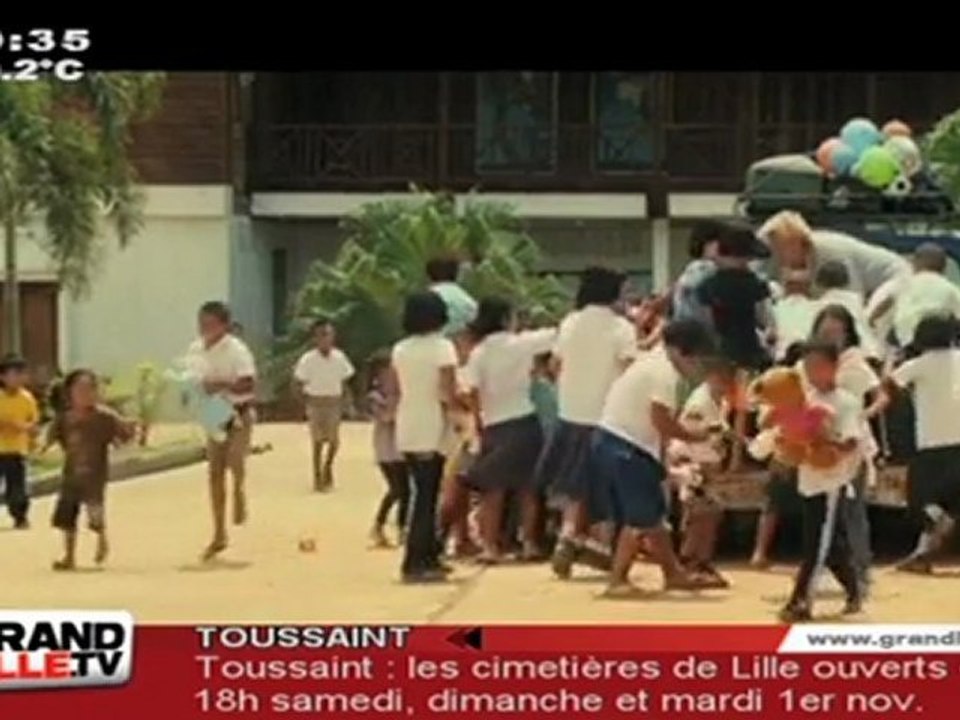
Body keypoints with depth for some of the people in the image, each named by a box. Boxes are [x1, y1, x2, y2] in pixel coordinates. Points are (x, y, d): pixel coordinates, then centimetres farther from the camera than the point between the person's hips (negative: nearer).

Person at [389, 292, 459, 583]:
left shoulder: (399, 349, 7)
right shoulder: (442, 347, -11)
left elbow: (393, 393, 9)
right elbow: (448, 393, -19)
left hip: (407, 431, 6)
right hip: (431, 430, -6)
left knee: (424, 494, 16)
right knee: (426, 497, -2)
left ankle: (428, 557, 21)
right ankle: (415, 564, -4)